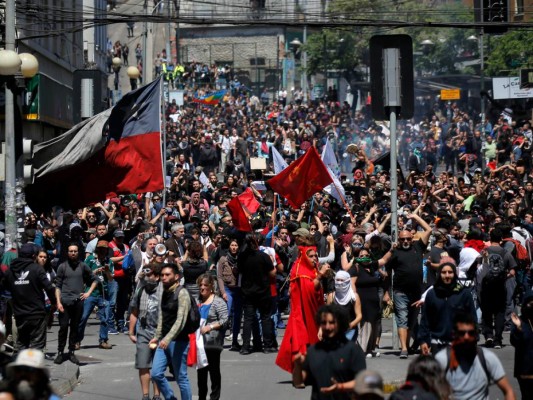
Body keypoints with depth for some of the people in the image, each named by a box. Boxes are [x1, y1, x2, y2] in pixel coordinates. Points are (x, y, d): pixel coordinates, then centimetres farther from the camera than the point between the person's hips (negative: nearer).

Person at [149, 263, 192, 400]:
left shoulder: (182, 293, -12)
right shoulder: (164, 292, 12)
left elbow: (181, 320, -21)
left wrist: (168, 338, -29)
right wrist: (157, 337, 13)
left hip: (179, 341, -8)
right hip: (164, 340, 8)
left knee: (181, 377, 0)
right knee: (156, 374, 4)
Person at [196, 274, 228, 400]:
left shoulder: (218, 302, -7)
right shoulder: (198, 301, 12)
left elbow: (224, 320, -14)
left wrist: (210, 327, -20)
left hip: (213, 342, -6)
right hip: (200, 342, 6)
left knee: (214, 370, 1)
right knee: (201, 370, 12)